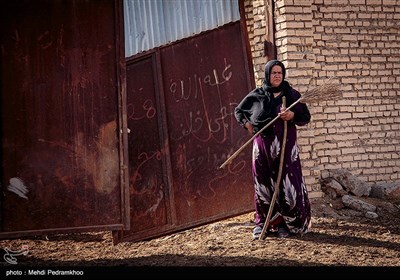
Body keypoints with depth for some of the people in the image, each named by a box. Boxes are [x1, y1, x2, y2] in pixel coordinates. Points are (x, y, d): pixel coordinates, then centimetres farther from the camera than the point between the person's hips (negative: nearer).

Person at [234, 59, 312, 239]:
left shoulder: (292, 94, 5)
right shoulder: (256, 95, 7)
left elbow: (306, 117, 3)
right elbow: (238, 111, 21)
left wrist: (293, 115, -16)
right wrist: (247, 124, 4)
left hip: (286, 144, -1)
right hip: (263, 144, 1)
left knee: (286, 182, -5)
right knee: (263, 183, 3)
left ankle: (284, 223, 3)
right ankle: (262, 223, 11)